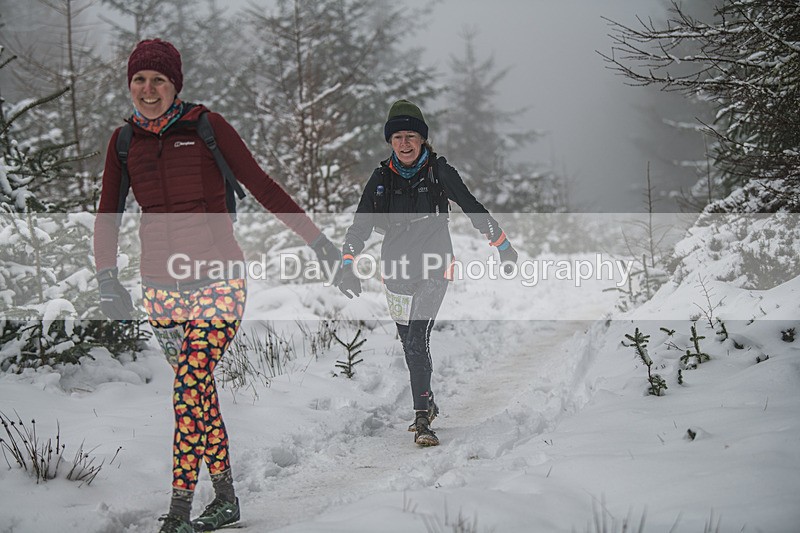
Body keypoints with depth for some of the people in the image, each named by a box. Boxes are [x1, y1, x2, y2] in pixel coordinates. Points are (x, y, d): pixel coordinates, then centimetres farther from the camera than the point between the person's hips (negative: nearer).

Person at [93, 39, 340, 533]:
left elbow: (262, 185, -2)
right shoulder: (125, 140, 7)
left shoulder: (206, 126, -5)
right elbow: (108, 215, 11)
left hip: (218, 282, -4)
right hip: (161, 286, 4)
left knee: (191, 386, -14)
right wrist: (108, 278, 0)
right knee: (200, 389, 9)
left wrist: (316, 238, -2)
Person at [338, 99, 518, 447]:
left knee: (417, 340, -18)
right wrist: (349, 267, -7)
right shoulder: (382, 178, 2)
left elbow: (473, 209, 2)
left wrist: (503, 246, 8)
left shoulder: (439, 172, -6)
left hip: (433, 269, -4)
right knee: (409, 343, 12)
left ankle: (423, 419, -17)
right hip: (396, 271, 4)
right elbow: (360, 226, 4)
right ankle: (427, 404, 33)